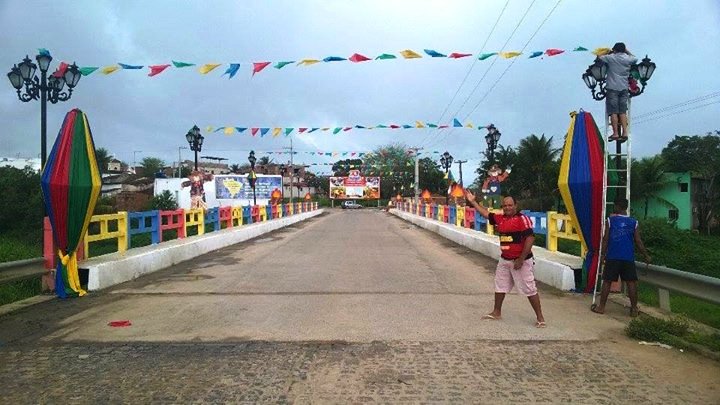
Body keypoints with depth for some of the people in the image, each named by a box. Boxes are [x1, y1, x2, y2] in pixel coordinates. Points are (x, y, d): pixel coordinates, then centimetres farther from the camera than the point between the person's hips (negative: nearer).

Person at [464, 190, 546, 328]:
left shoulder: (522, 219, -16)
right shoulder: (500, 218, 7)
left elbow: (530, 239, -21)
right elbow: (485, 213, 20)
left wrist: (521, 260, -21)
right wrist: (472, 201, 17)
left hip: (521, 261, -8)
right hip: (504, 260, 8)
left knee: (529, 289, -1)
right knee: (499, 286, 17)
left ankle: (540, 317, 10)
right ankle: (497, 312, 33)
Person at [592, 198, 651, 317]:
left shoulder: (610, 220, -2)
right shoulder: (634, 222, 3)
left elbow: (605, 239, -3)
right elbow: (638, 241, 4)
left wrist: (603, 254, 5)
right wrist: (646, 256, 15)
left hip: (612, 257, -1)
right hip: (628, 258, 2)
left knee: (607, 281, 4)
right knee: (631, 282, 7)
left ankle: (601, 307, 9)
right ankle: (634, 309, 11)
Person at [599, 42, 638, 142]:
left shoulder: (611, 58, -3)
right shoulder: (628, 59, 8)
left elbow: (600, 58, 9)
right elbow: (635, 58, 30)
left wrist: (609, 53, 21)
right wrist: (627, 51, 35)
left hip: (612, 88, -4)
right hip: (624, 88, 4)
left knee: (613, 111, -4)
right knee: (623, 111, 5)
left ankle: (615, 133, -6)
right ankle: (625, 132, -1)